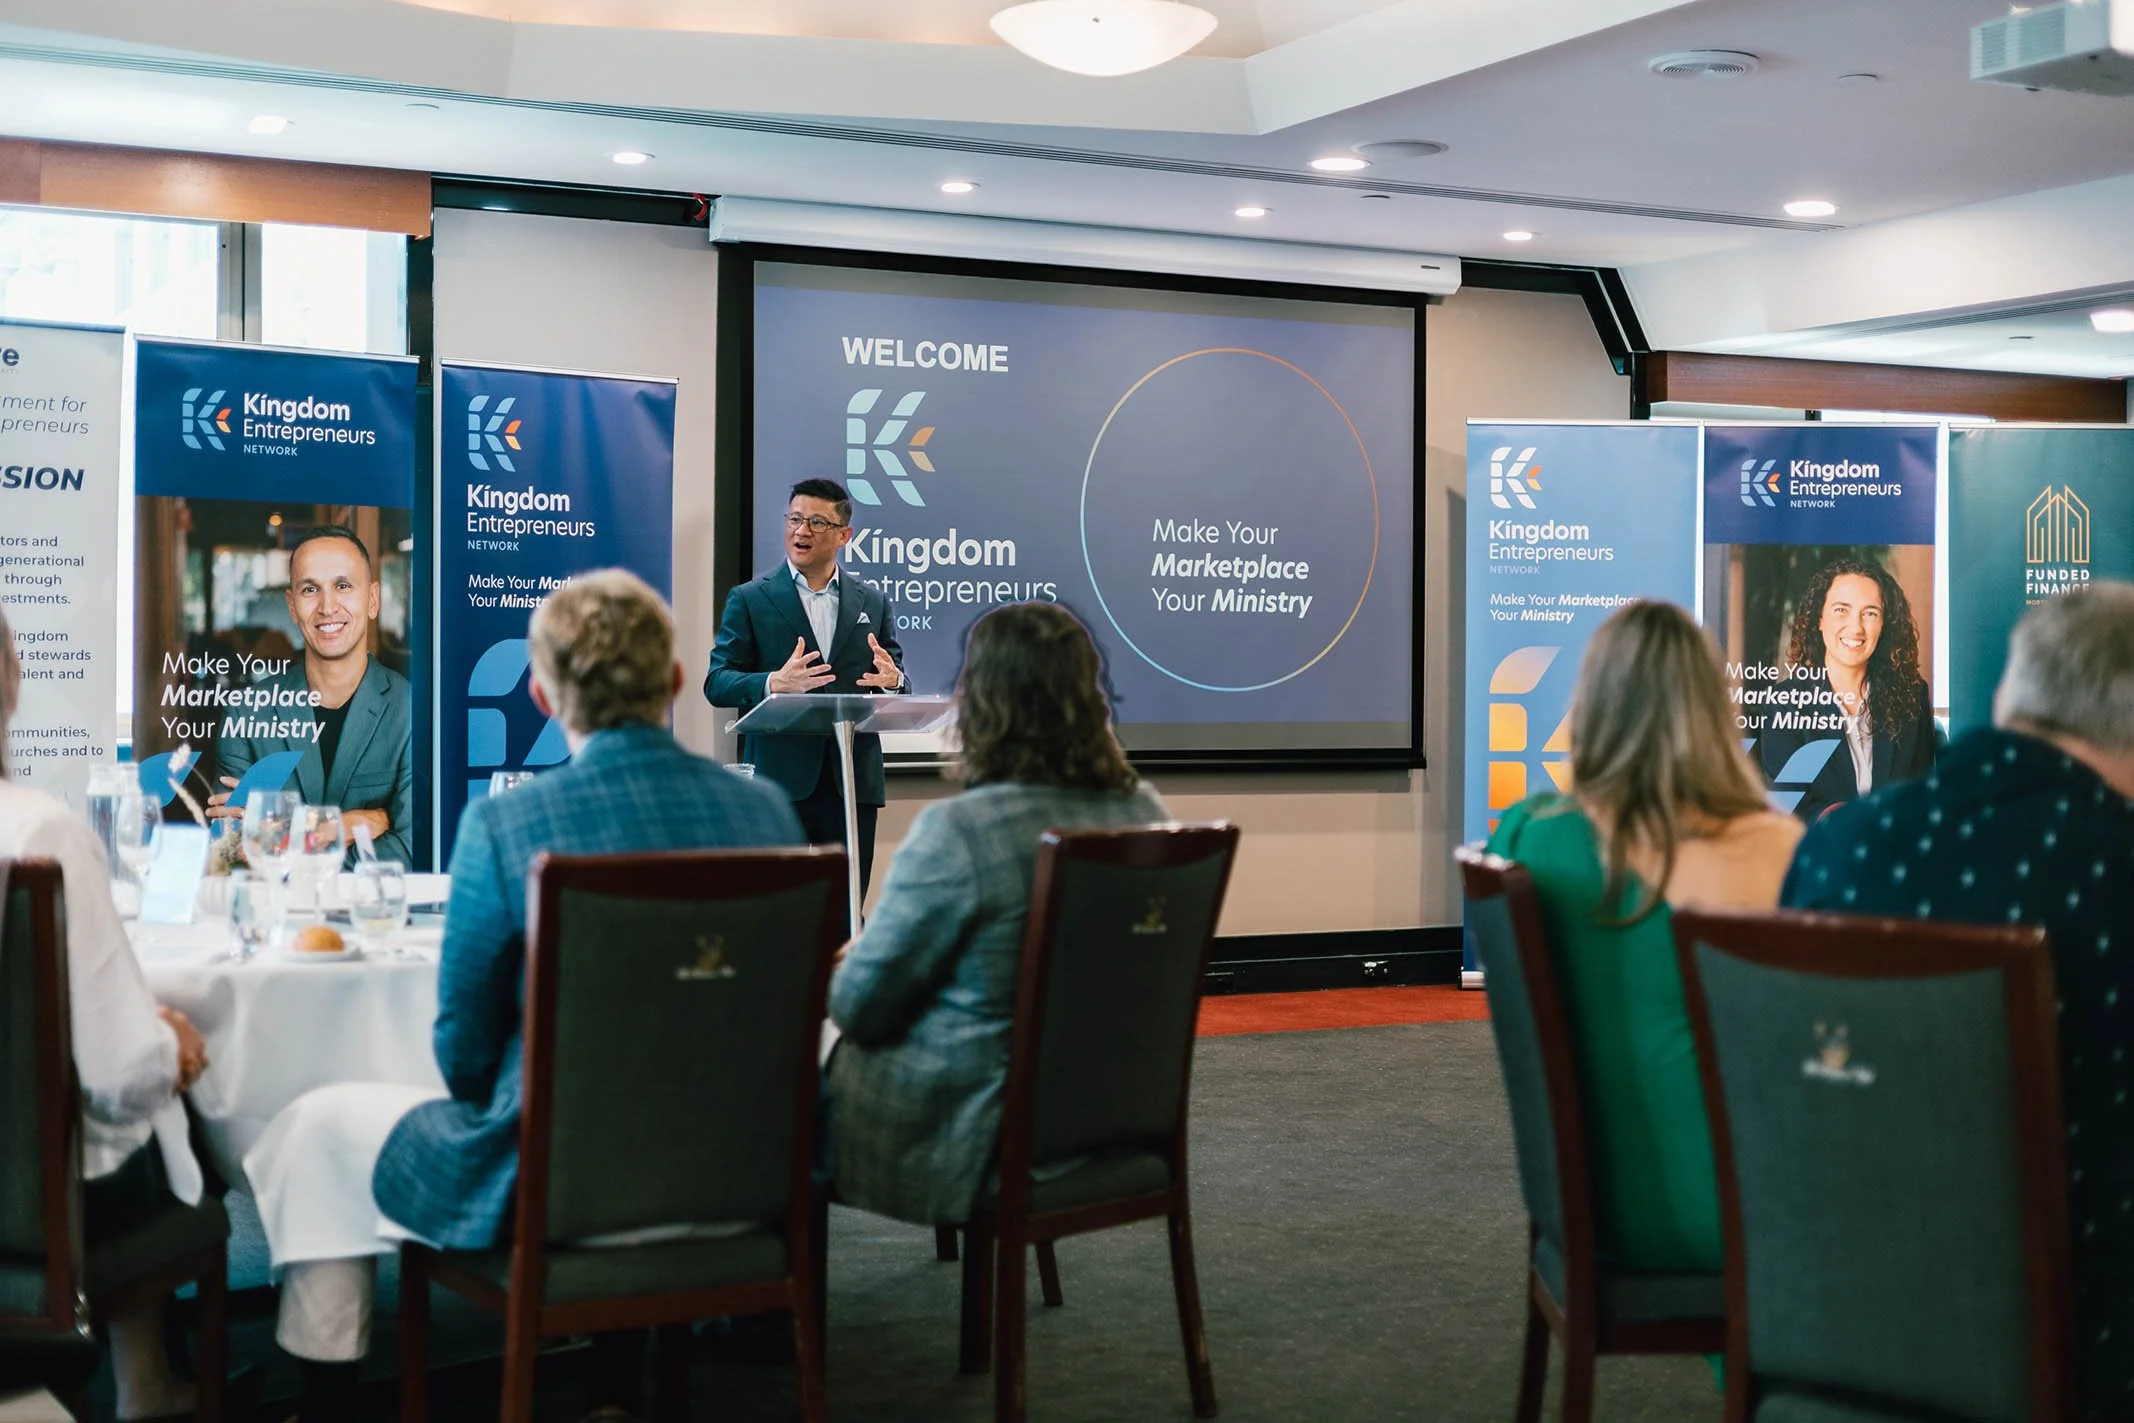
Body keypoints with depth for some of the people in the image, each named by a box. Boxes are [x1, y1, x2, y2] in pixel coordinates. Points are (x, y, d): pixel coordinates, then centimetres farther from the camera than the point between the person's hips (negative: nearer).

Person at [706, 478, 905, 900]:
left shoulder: (872, 602, 13)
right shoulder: (749, 599, 4)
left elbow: (898, 684, 14)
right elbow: (717, 683, -2)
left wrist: (892, 680, -11)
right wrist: (774, 683, -22)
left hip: (853, 781, 3)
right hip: (779, 781, -2)